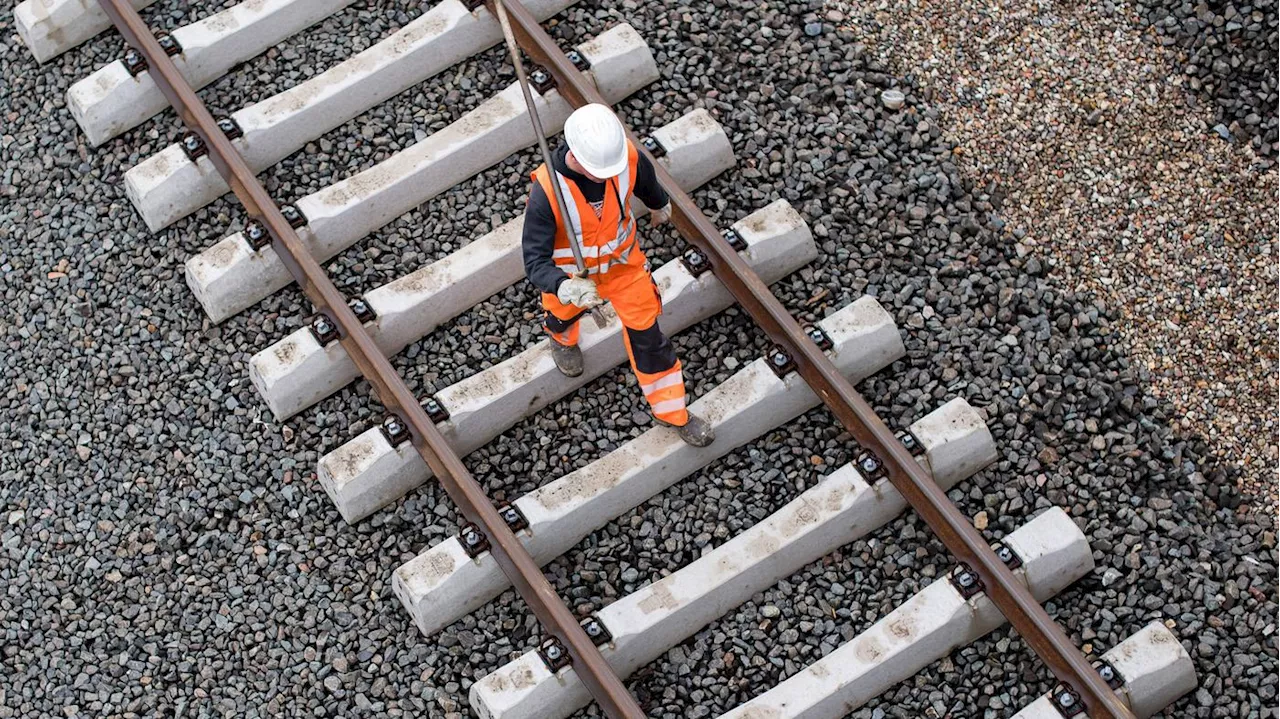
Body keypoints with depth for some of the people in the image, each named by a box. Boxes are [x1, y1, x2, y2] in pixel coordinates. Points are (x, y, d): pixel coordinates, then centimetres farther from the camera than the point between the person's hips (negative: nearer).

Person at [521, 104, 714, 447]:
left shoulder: (628, 157, -31)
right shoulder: (546, 190, -41)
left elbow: (646, 182, -4)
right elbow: (535, 261, -39)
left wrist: (660, 204, 19)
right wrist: (566, 288, -59)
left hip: (623, 261, 1)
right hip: (571, 274, -1)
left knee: (646, 335, 9)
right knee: (566, 313, 31)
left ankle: (673, 412, 31)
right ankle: (563, 339, 71)